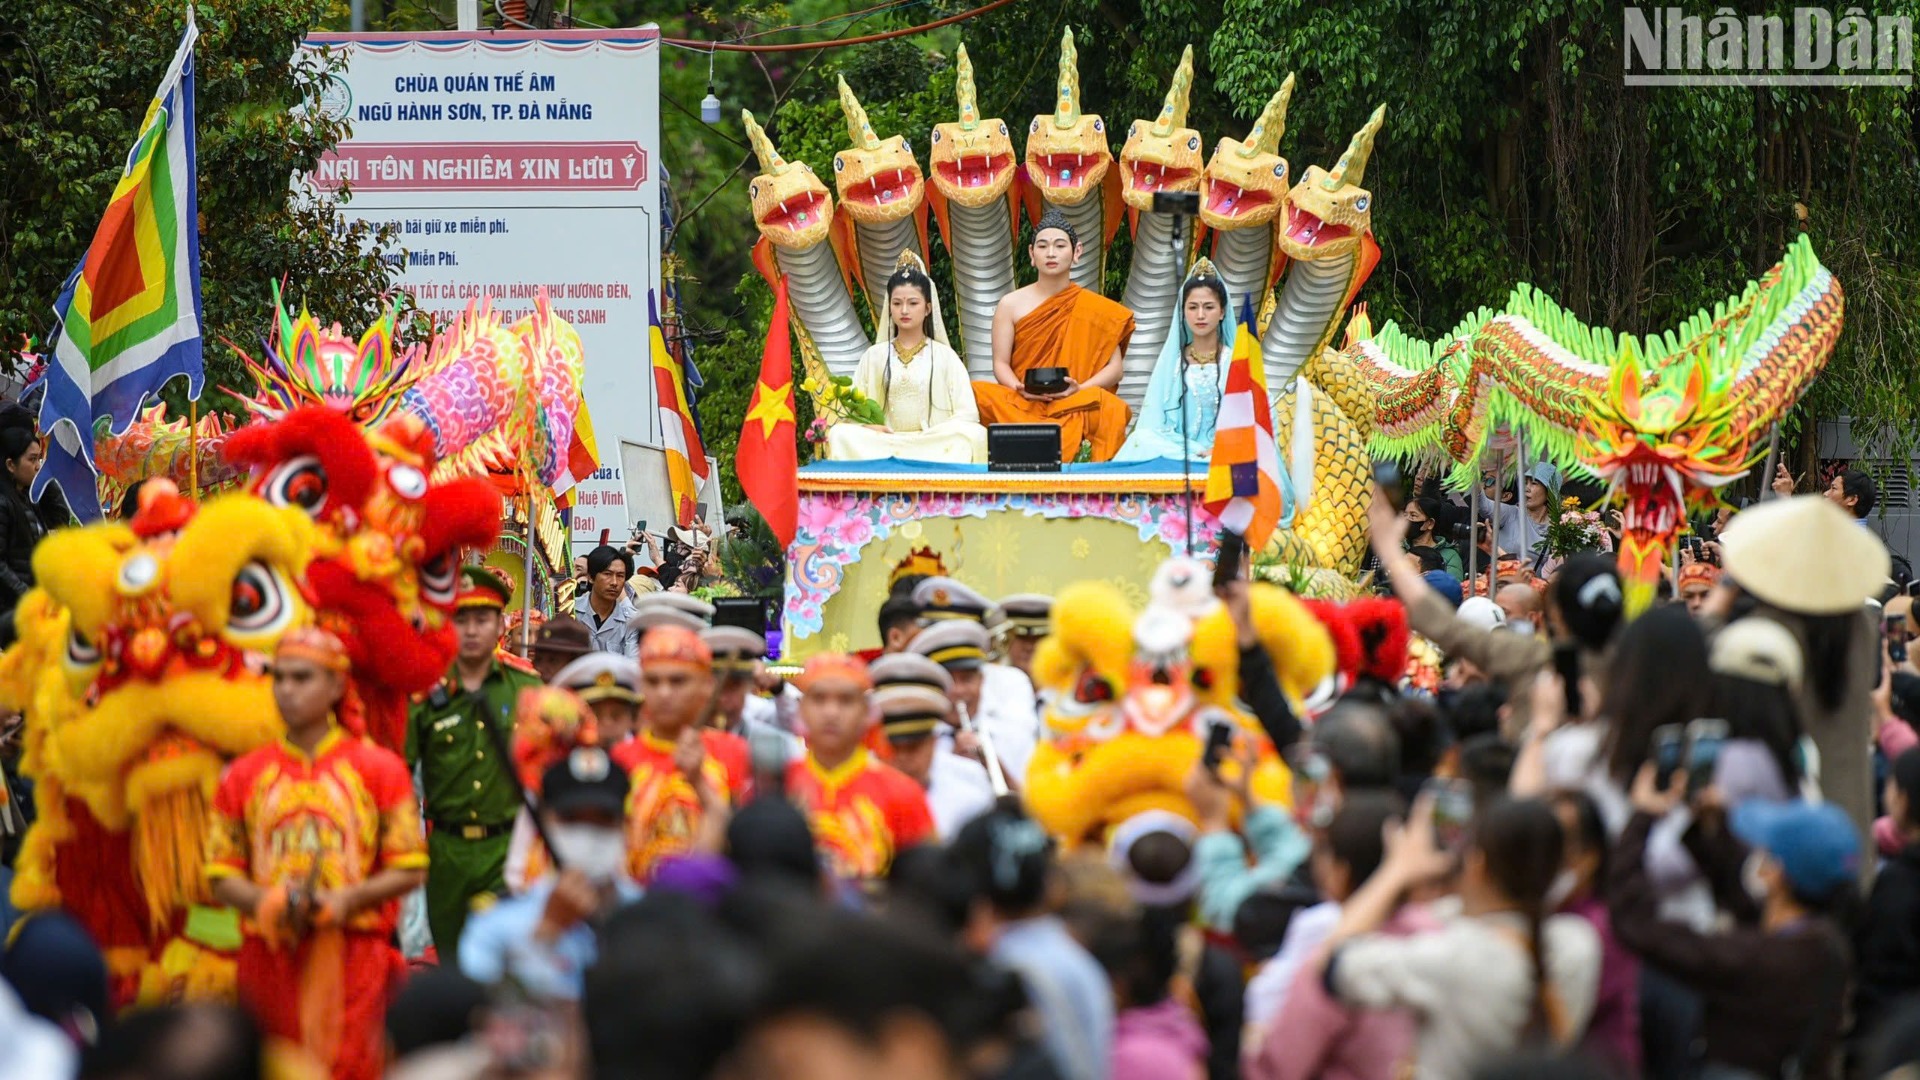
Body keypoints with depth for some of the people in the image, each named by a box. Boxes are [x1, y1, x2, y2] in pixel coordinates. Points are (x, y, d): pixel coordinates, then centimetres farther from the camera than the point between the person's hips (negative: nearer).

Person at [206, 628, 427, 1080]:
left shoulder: (378, 768, 5)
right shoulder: (244, 775, 12)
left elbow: (409, 869, 2)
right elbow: (222, 876, 10)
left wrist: (347, 900, -14)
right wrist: (268, 903, -11)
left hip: (353, 954, -2)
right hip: (269, 955, 2)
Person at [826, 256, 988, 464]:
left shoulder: (945, 357, 12)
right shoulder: (873, 357, 17)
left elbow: (967, 414, 1)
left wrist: (932, 435, -16)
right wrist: (868, 425, -13)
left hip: (935, 443, 0)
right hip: (883, 442, 0)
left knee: (975, 435, -32)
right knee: (841, 435, -30)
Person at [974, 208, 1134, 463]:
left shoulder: (1096, 309, 9)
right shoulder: (1011, 305, 11)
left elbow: (1115, 367, 4)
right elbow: (1001, 364, 8)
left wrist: (1079, 388, -16)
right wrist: (1021, 389, -15)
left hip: (1076, 405, -2)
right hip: (1022, 405, 2)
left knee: (1111, 410, -38)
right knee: (979, 395, -32)